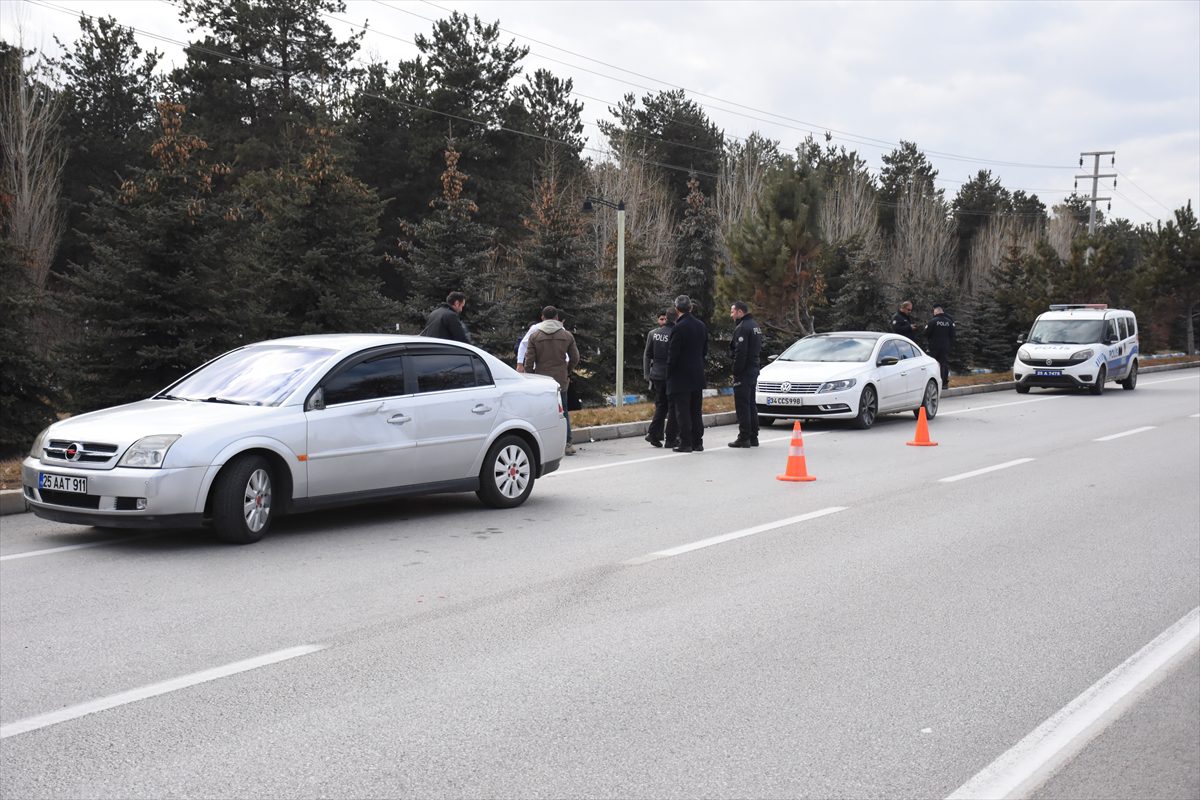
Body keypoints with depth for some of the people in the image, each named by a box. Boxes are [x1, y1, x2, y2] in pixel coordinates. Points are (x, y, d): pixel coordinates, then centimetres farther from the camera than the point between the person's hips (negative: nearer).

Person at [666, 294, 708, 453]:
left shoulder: (679, 328, -17)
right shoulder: (701, 326, 7)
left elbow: (673, 354, -15)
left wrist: (669, 374, -4)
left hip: (681, 376, -7)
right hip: (697, 376, 7)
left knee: (682, 411, -3)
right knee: (696, 411, 12)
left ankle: (686, 443, -3)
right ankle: (698, 443, 16)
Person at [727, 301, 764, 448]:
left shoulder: (742, 328, -15)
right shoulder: (755, 326, 16)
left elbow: (740, 353, -21)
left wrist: (736, 372, -17)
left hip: (744, 371, -10)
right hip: (754, 370, 10)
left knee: (742, 405, -7)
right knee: (751, 405, 14)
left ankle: (744, 438, -7)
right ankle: (753, 437, 18)